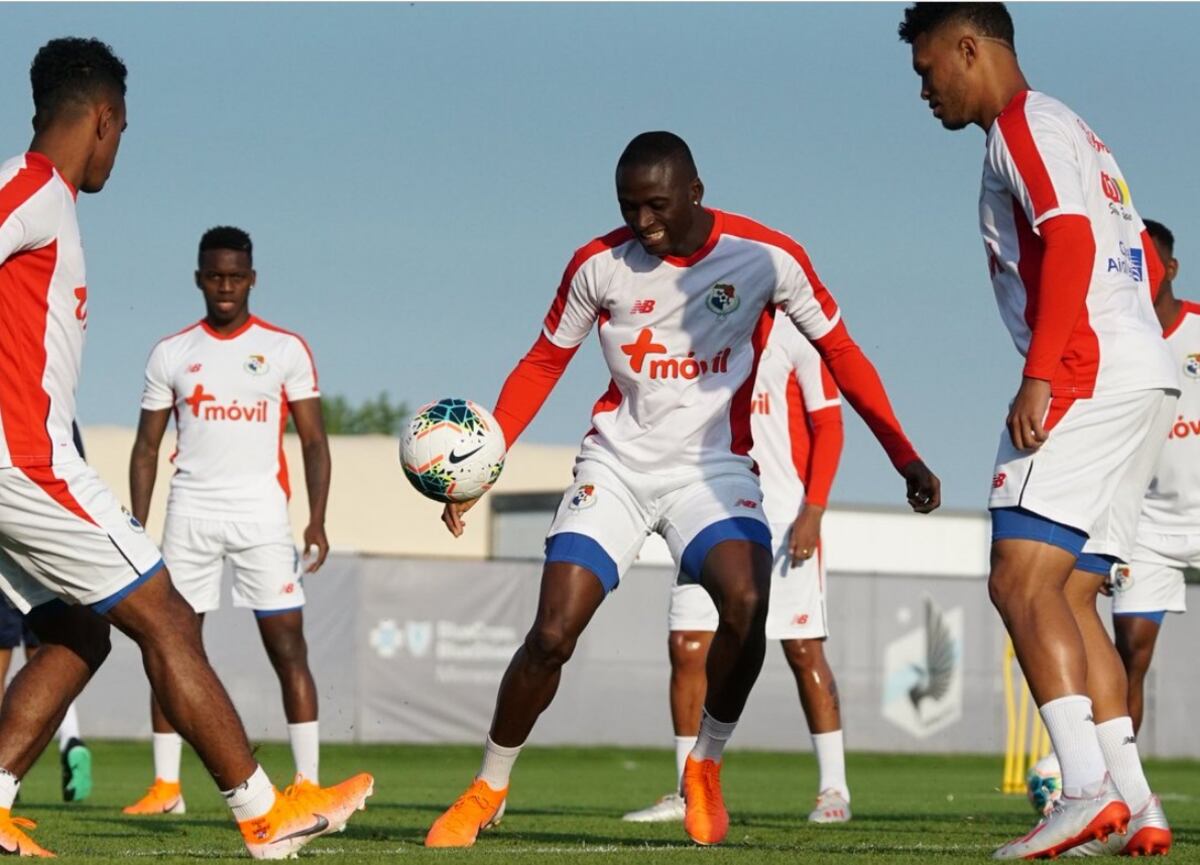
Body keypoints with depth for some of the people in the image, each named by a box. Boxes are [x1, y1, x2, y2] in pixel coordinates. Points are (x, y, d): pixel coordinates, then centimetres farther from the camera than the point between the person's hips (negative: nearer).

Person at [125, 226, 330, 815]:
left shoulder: (286, 350, 5)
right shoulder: (170, 355, 9)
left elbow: (313, 441, 5)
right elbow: (147, 447, 11)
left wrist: (317, 520, -7)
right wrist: (136, 529, 1)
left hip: (262, 513, -2)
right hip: (190, 515, 2)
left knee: (287, 645, -7)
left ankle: (308, 782, -6)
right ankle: (165, 785, 2)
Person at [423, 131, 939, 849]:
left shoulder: (769, 258, -9)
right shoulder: (599, 266, -6)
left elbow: (841, 354, 2)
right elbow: (543, 365, 6)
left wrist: (905, 458, -3)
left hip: (714, 467, -1)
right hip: (617, 465, 1)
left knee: (746, 604, -29)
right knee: (552, 634, -12)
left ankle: (706, 766, -5)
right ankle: (488, 790, 9)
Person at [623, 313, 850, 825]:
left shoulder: (792, 332, -4)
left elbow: (827, 424, -6)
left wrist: (812, 511, -13)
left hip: (784, 517, -5)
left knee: (804, 649, -3)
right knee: (687, 647, -1)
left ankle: (833, 788, 6)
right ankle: (688, 793, 6)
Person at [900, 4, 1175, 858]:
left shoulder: (1025, 126, -4)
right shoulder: (1075, 135, 26)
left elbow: (1069, 241, -19)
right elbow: (1144, 265, 30)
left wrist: (1041, 374, -24)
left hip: (1091, 382, -10)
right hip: (1148, 379, 10)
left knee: (1022, 580, -16)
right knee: (1068, 595, 9)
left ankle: (1088, 786, -26)